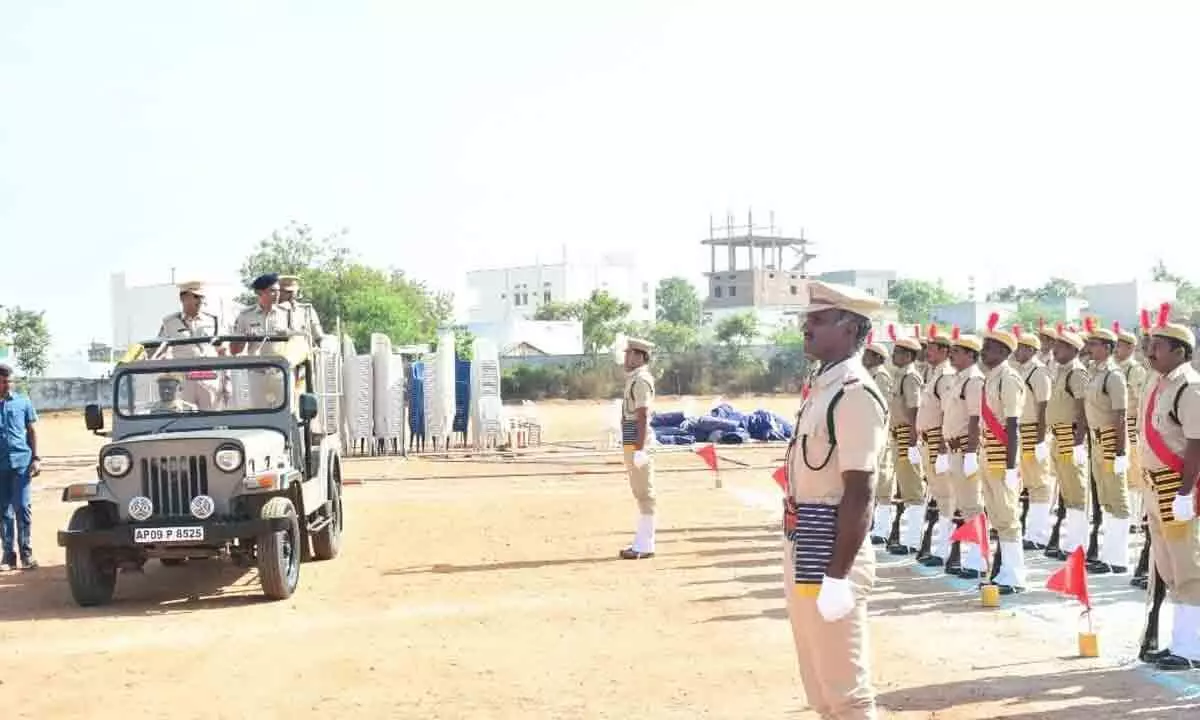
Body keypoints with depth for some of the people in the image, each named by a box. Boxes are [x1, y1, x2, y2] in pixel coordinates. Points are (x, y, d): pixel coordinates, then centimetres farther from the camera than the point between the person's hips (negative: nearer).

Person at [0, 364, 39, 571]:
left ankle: (26, 553, 2)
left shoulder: (23, 402, 6)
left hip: (21, 462, -1)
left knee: (23, 508, -4)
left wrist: (36, 458, 1)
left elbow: (31, 431, 9)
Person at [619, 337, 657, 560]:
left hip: (637, 443, -11)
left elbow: (643, 417, -20)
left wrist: (639, 449, -24)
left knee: (645, 493, -6)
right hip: (631, 442, 11)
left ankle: (645, 546, -3)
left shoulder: (641, 380, -14)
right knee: (641, 493, 14)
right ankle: (642, 542, 22)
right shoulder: (633, 379, 17)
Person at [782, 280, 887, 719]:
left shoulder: (855, 394, -18)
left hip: (829, 549, -10)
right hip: (803, 546, 10)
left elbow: (859, 493, -22)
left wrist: (837, 576, -24)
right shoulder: (824, 386, 13)